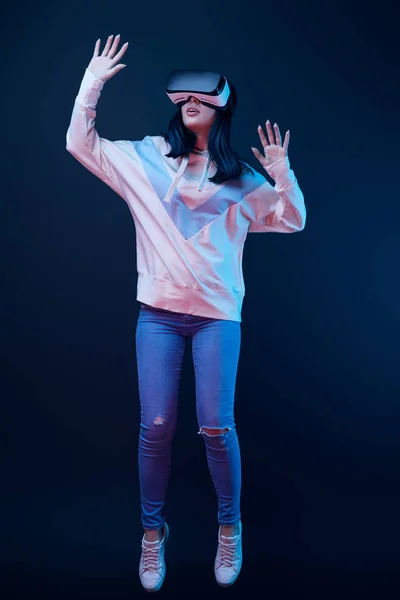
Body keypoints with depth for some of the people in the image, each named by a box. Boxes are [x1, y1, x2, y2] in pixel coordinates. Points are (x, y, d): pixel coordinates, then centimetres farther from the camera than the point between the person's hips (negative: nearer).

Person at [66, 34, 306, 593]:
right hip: (159, 311, 1)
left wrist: (283, 175, -7)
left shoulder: (240, 176, 10)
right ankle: (153, 530, 20)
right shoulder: (146, 157, 9)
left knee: (216, 426, -4)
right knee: (156, 426, -1)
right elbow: (81, 143, 7)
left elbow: (292, 221, 10)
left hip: (219, 313, 0)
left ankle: (230, 527, 20)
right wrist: (93, 84, -1)